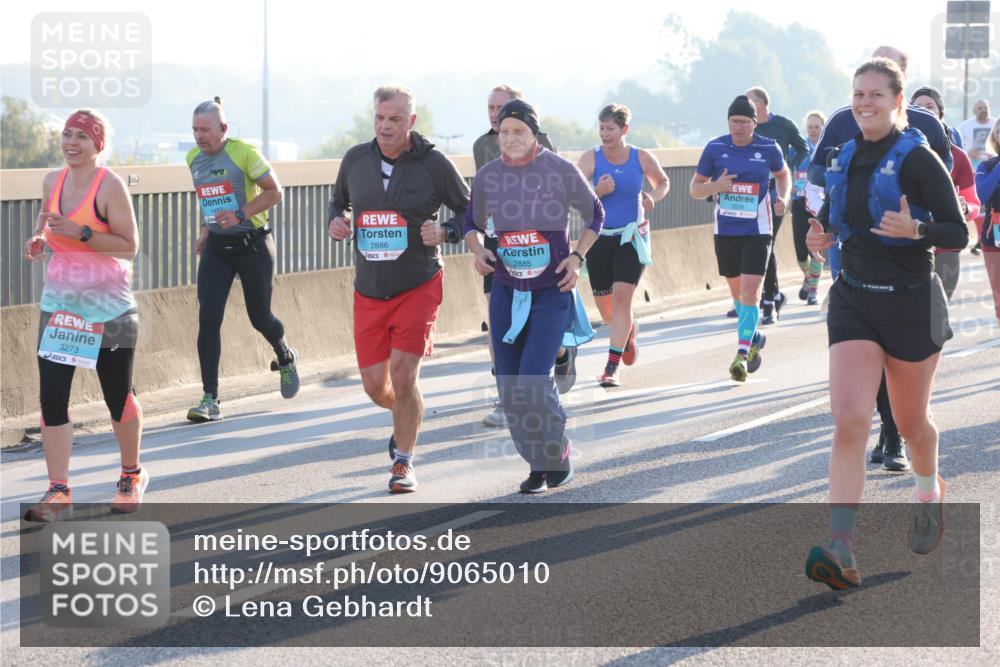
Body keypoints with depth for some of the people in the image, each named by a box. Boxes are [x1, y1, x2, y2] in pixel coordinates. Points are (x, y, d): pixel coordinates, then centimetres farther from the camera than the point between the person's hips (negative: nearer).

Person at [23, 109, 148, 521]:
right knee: (51, 395, -7)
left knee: (118, 395, 8)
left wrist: (81, 233, -24)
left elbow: (130, 245, -14)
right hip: (59, 304, 5)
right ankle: (58, 493, -5)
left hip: (109, 308, -5)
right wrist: (39, 239, 1)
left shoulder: (110, 185, -13)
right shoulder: (52, 181, 5)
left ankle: (132, 475, 31)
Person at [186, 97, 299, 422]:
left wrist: (240, 215, -22)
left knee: (259, 317, 7)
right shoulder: (194, 158, 5)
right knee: (208, 318, -10)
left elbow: (274, 191, -11)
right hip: (216, 248, 4)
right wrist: (205, 232, 13)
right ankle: (210, 400, -9)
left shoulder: (244, 153, -14)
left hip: (252, 245, -4)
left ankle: (285, 359, 43)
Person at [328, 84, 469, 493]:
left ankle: (404, 462, 5)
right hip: (369, 291, 4)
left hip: (418, 287, -4)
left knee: (403, 377, -13)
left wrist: (445, 232, -19)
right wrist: (336, 221, -5)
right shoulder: (356, 160, 1)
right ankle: (407, 420, 41)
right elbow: (337, 202, 17)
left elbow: (470, 212, 1)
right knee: (375, 385, 6)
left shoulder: (434, 164, -9)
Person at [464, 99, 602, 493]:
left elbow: (594, 214, 6)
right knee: (509, 388, 4)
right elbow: (472, 223, 14)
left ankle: (558, 453, 10)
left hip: (553, 291, -4)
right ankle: (539, 464, 22)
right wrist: (477, 250, -7)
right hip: (506, 292, 4)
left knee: (533, 382, -16)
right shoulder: (487, 177, -2)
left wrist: (578, 257, -7)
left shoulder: (562, 171, -9)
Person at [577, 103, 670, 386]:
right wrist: (597, 192, -29)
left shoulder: (641, 158, -3)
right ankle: (628, 331, 46)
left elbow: (663, 182, 15)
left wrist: (653, 197, -6)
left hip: (631, 237, -1)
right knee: (604, 303, 9)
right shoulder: (590, 158, -6)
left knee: (622, 295, -17)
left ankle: (612, 366, -14)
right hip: (599, 236, 2)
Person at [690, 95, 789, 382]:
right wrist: (716, 186, -17)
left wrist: (783, 197, -2)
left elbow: (782, 174, 18)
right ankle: (753, 337, 39)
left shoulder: (768, 148, -3)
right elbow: (695, 187, 4)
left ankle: (742, 354, -16)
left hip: (757, 231, -3)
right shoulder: (715, 148, -2)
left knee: (750, 291, -14)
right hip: (725, 231, 3)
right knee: (737, 291, 16)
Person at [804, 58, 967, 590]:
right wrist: (822, 234, -1)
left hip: (910, 303, -3)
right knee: (848, 421, -13)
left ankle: (930, 492, 48)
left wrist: (915, 230, -30)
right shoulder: (843, 159, 6)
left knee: (911, 422, 14)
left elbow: (958, 232, -12)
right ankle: (841, 551, -22)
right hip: (854, 301, 3)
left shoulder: (917, 159, -10)